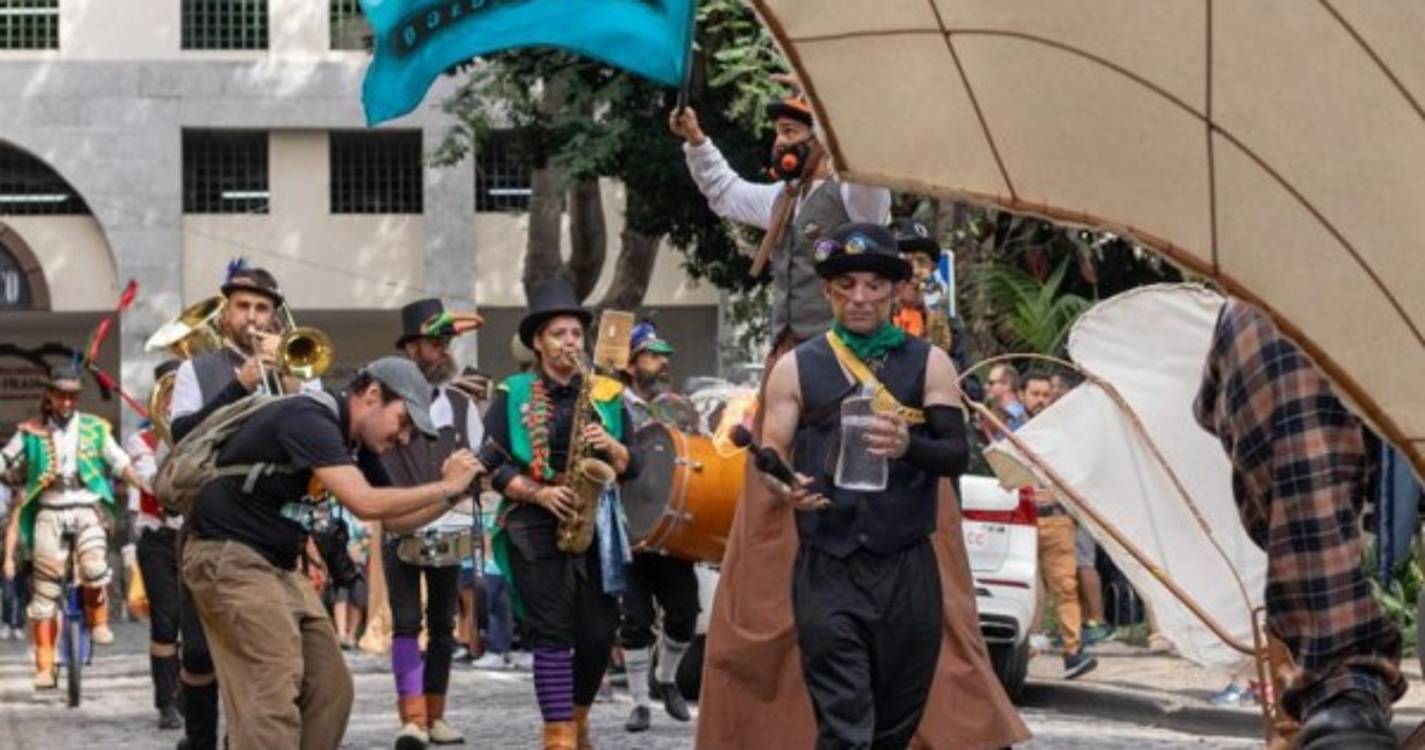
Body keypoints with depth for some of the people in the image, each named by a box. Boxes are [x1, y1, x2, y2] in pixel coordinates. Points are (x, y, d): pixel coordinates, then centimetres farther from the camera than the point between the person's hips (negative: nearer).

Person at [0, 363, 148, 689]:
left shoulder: (95, 428, 7)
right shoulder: (32, 432, 9)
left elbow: (120, 462, 6)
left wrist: (145, 486, -9)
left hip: (86, 507, -1)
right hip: (49, 511, 1)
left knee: (94, 568, -27)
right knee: (46, 588, -1)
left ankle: (97, 618, 5)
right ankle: (44, 666, 3)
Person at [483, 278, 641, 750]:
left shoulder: (606, 394, 11)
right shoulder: (513, 395, 3)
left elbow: (632, 468, 11)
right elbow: (492, 465, -2)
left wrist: (611, 446, -10)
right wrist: (538, 493, -15)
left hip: (595, 529, 3)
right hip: (534, 529, -3)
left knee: (599, 635, 1)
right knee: (552, 634, -9)